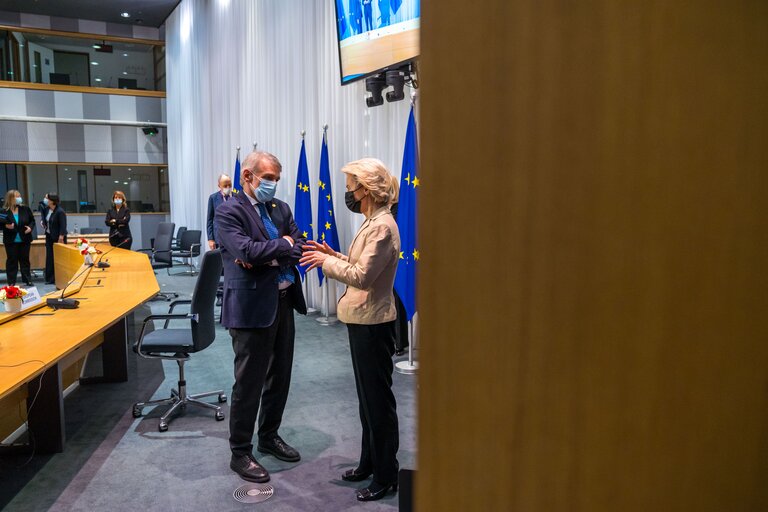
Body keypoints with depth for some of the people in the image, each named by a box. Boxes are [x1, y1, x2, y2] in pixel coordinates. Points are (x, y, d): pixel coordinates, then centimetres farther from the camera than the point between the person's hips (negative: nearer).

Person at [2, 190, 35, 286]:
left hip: (24, 240, 2)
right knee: (11, 261, 4)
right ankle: (11, 282, 10)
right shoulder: (4, 211, -7)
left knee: (25, 260, 10)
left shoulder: (25, 209, 0)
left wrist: (30, 227, -9)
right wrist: (6, 226, -20)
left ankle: (27, 280, 18)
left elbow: (32, 220, 9)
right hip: (11, 241, -2)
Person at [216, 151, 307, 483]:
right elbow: (245, 250, -24)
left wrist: (266, 256, -13)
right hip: (252, 306, -7)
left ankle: (269, 436, 36)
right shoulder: (228, 212, -9)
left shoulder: (281, 208, 12)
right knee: (249, 383, 3)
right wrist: (283, 245, -10)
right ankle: (240, 453, 20)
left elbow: (299, 249, 3)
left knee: (280, 377, 17)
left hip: (284, 302, 7)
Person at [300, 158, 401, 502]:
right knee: (368, 397, 19)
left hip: (373, 324, -10)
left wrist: (327, 262, -14)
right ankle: (370, 463, 34)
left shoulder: (382, 227, -20)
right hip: (363, 320, 10)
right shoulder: (373, 222, 11)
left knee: (378, 399, 3)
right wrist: (333, 255, 4)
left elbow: (362, 276, -25)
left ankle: (386, 476, 18)